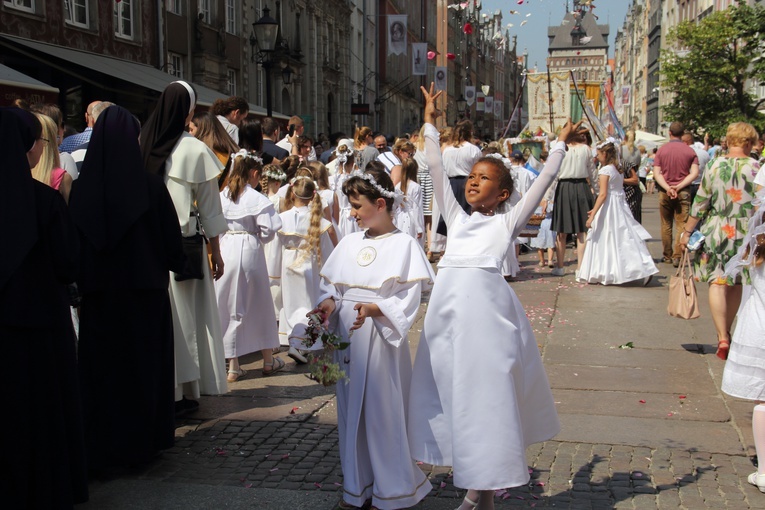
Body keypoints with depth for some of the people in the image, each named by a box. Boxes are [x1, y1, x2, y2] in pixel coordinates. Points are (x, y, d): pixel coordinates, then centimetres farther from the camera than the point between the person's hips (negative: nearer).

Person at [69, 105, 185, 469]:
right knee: (145, 364, 12)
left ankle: (102, 445, 18)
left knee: (101, 367, 11)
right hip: (145, 289, -1)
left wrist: (82, 280, 14)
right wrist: (178, 264, 14)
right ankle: (144, 438, 22)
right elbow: (171, 237, -5)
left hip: (98, 293, 1)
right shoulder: (149, 184, -11)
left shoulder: (80, 189, -6)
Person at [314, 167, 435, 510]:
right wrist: (329, 302, -8)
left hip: (381, 339, -6)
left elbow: (408, 299, -12)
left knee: (383, 412, 0)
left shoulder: (403, 245, -8)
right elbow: (331, 284, 13)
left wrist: (372, 309, -26)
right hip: (347, 337, 6)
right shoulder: (349, 243, 8)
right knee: (350, 411, 12)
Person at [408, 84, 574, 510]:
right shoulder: (458, 218, 21)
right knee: (452, 392, 6)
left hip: (486, 303, -4)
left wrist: (561, 144, 12)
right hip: (448, 304, 4)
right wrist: (430, 124, 23)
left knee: (487, 394, -3)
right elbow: (437, 170, 21)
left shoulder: (507, 222, 11)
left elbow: (543, 181, 8)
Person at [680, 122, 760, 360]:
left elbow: (700, 202, -3)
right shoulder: (756, 169, -6)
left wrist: (687, 231, 5)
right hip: (746, 234, 1)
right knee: (736, 284, 14)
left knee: (717, 282, 1)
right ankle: (726, 333, 26)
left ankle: (722, 338, -7)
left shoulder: (715, 166, -5)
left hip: (716, 231, -1)